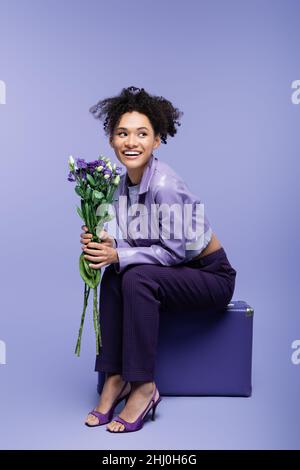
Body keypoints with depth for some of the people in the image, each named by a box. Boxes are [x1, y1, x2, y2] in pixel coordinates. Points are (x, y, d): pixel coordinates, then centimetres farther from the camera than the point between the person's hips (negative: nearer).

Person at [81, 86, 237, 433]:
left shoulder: (164, 184, -25)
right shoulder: (125, 183, 0)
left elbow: (176, 250, -22)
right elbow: (132, 243, 2)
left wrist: (119, 255, -24)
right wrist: (106, 245, -18)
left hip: (212, 275, -7)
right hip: (178, 273, 7)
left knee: (137, 278, -28)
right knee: (113, 276, -13)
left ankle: (144, 387, -18)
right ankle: (114, 378, -7)